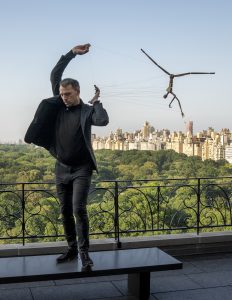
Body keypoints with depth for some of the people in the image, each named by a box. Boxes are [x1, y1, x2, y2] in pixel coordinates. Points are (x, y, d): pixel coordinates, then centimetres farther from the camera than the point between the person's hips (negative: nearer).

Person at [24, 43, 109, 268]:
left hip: (81, 169, -5)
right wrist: (71, 54, -2)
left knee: (79, 209, -14)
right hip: (61, 168, 5)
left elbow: (103, 120, -28)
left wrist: (96, 101, -12)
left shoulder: (86, 111, -7)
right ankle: (72, 249, 19)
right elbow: (54, 76, 2)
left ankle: (84, 252, -6)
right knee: (65, 212, 9)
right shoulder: (58, 106, 5)